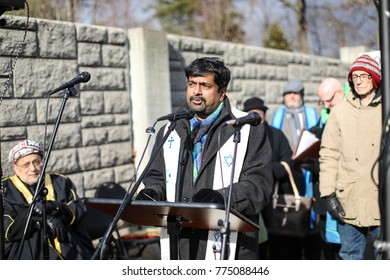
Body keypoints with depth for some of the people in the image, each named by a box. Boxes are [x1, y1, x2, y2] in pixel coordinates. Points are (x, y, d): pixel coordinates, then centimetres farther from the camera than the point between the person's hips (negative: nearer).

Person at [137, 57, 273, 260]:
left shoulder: (248, 129, 2)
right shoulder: (170, 132, 17)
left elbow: (259, 184, -6)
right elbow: (156, 176, 23)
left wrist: (222, 197, -22)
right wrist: (152, 193, -1)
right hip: (179, 246, 4)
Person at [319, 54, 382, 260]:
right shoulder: (340, 112, 7)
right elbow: (328, 155, 5)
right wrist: (328, 193, -2)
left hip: (382, 199, -1)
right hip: (348, 202, 1)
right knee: (350, 255, 10)